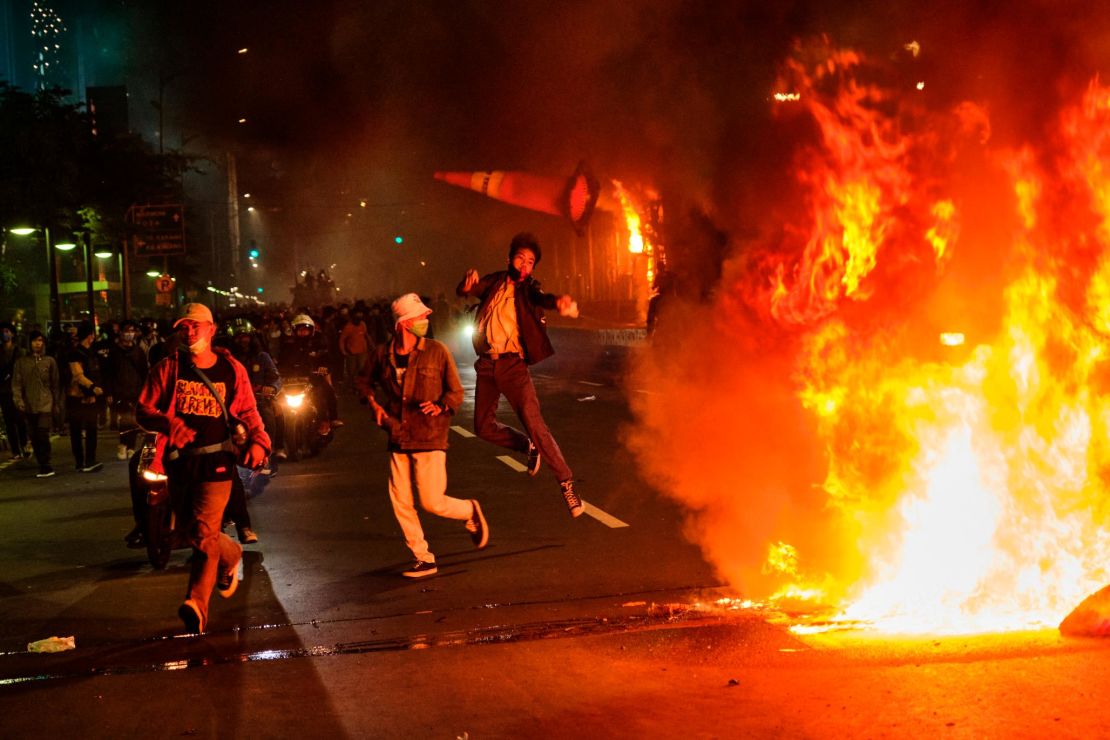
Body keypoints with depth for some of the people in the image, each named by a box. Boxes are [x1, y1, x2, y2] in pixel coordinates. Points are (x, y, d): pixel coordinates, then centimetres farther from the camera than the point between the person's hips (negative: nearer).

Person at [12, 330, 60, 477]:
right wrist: (18, 399, -11)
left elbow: (56, 383, 7)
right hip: (29, 406, 2)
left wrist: (57, 403, 3)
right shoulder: (21, 362, 7)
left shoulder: (50, 361, 5)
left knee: (43, 436, -14)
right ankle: (43, 466, 17)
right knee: (35, 438, 7)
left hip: (45, 405, -2)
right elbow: (16, 382, 3)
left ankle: (45, 466, -9)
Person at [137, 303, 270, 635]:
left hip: (216, 462, -3)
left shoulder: (232, 370, 2)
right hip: (180, 461, 3)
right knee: (202, 532, 18)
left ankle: (198, 604, -10)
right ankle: (231, 555, 49)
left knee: (203, 534, -14)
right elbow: (144, 409, 3)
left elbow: (248, 413, 8)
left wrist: (258, 442, -10)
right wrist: (168, 423, -17)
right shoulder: (168, 369, 3)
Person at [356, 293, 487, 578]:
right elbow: (364, 381, 22)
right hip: (399, 439, 4)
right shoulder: (382, 354, 3)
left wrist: (440, 407, -19)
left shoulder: (436, 351, -5)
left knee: (432, 502, -8)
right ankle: (424, 560, 16)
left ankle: (470, 512, 24)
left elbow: (456, 392, 0)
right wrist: (374, 404, 4)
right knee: (401, 503, 3)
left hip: (429, 439, -4)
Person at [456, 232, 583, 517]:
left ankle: (567, 484, -6)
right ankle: (529, 447, 35)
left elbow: (540, 298, -21)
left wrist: (559, 300, -46)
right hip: (486, 364, 4)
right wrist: (468, 282, -25)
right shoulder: (494, 282, 10)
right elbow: (464, 291, 1)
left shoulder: (527, 288, 0)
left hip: (513, 364, -4)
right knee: (484, 427, 11)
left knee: (535, 426, -12)